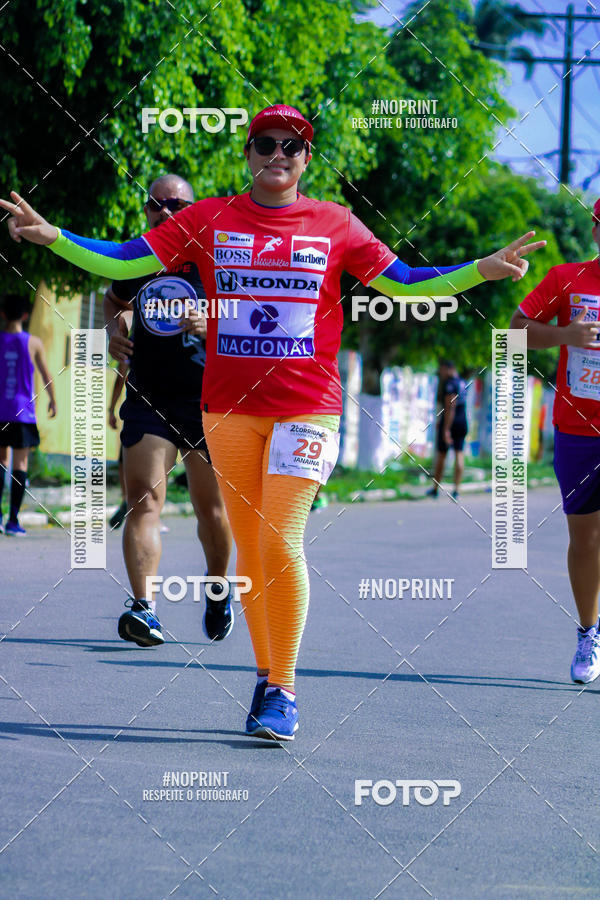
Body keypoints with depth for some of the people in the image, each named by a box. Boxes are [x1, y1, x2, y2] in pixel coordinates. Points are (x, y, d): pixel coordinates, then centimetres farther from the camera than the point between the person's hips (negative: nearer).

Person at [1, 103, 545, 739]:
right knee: (249, 548, 5)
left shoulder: (335, 225, 5)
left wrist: (483, 270, -4)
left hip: (306, 406, -2)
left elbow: (401, 283, 8)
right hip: (229, 407, 2)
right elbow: (122, 262, 3)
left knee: (282, 543, -12)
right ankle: (265, 676, 18)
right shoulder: (209, 220, 5)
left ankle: (283, 692, -5)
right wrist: (52, 236, -9)